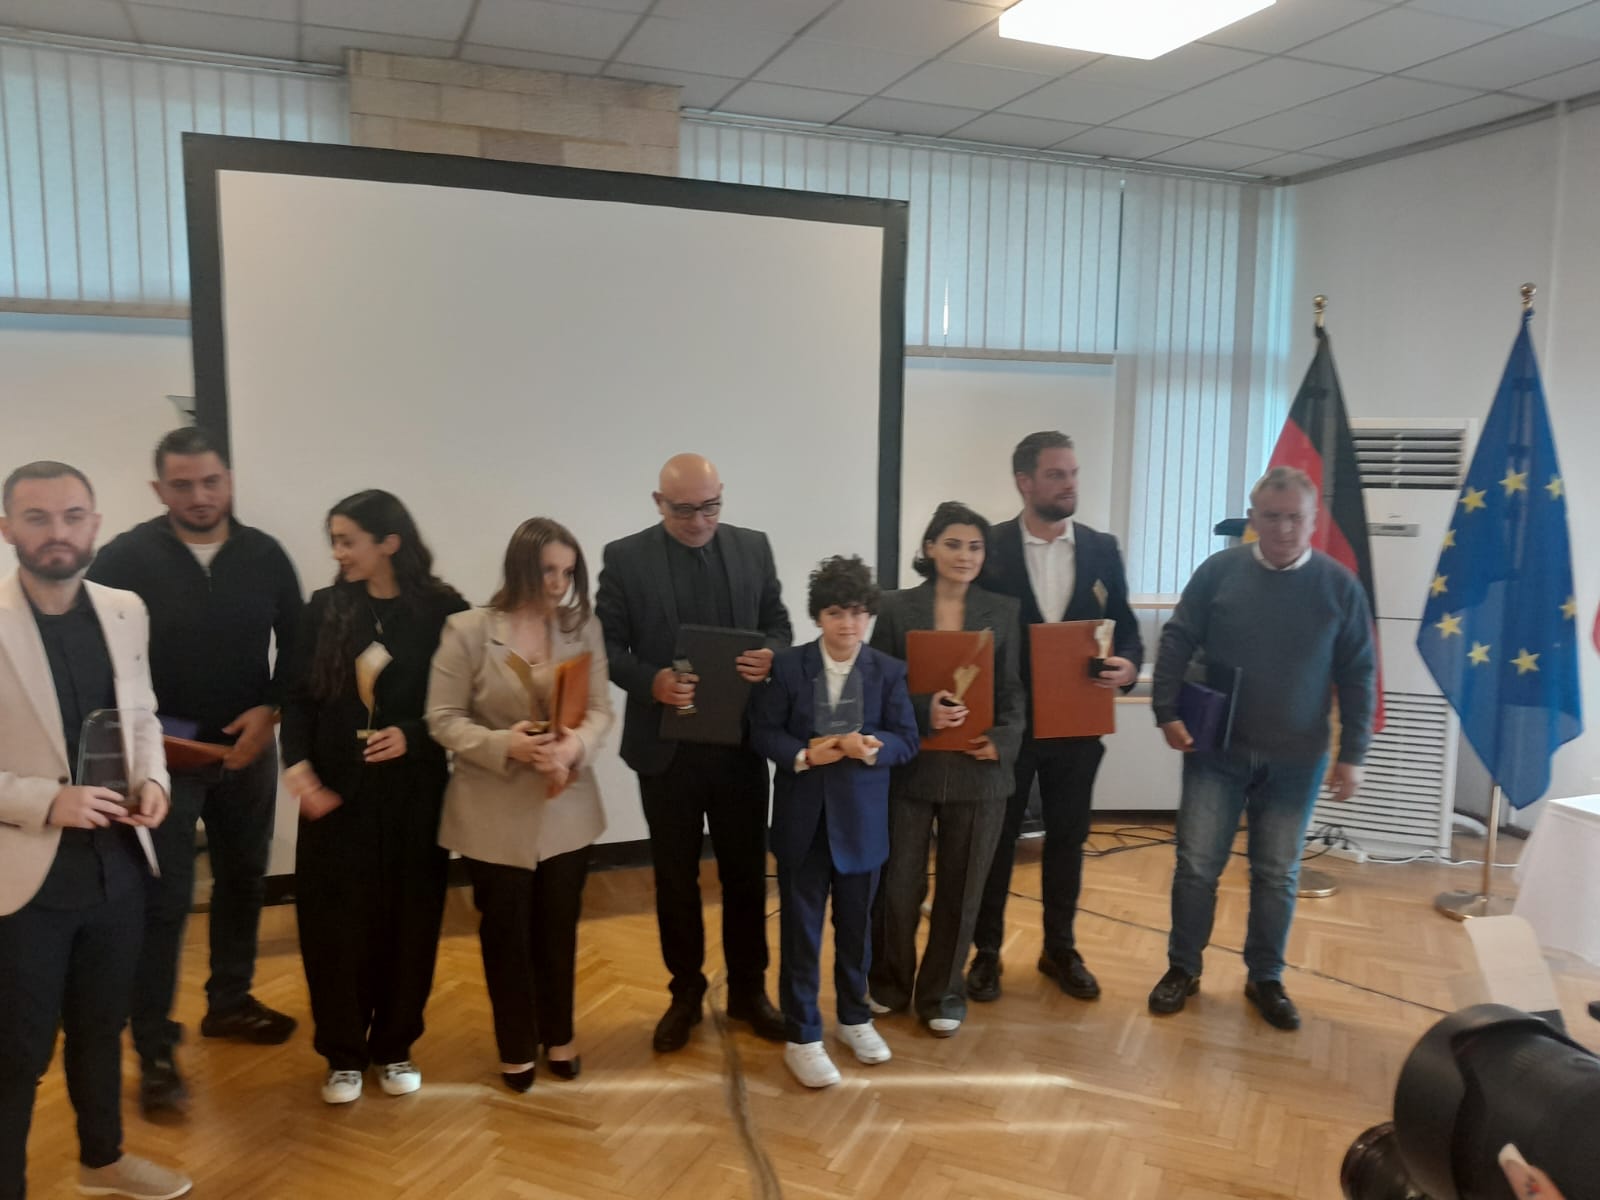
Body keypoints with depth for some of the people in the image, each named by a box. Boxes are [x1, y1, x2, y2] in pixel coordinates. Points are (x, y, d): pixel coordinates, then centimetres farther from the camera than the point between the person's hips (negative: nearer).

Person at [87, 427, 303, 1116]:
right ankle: (155, 1051, 11)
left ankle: (230, 1002, 35)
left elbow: (296, 646, 3)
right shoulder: (126, 558, -9)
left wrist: (271, 710, -10)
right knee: (163, 900, 0)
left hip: (248, 747, 4)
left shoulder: (265, 556, -1)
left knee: (243, 880, 16)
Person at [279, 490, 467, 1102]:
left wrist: (412, 736, -19)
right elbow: (298, 697, 3)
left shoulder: (442, 611, -6)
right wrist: (298, 763, -12)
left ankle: (395, 1046, 29)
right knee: (334, 923, 6)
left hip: (412, 792, -1)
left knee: (407, 921, 9)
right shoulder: (324, 608, 2)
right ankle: (344, 1053, 26)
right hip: (334, 791, 2)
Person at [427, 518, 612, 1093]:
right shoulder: (467, 629, -10)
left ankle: (558, 1035, 38)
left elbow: (601, 709, -4)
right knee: (506, 932, 13)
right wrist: (506, 745, -24)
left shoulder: (584, 627, -2)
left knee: (559, 928, 16)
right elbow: (442, 719, -10)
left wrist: (577, 744, -26)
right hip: (495, 812, -2)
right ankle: (517, 1047, 33)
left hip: (566, 807, 3)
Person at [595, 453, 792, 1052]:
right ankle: (685, 994, 30)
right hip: (667, 746, -1)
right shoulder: (625, 558, -5)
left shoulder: (753, 547, 2)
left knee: (746, 873, 12)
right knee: (675, 879, 12)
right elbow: (608, 644, -5)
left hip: (741, 742, 2)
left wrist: (770, 654, -15)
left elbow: (778, 622, 7)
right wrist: (650, 682, -23)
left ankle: (748, 991, 31)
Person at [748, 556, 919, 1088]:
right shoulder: (787, 666, -5)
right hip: (803, 818, -1)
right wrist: (803, 756, -20)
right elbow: (763, 732, -4)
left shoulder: (889, 671, -3)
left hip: (861, 818, 1)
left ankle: (854, 1017, 38)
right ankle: (802, 1038, 20)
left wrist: (872, 748, -23)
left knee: (856, 924, 17)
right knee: (800, 931, 7)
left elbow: (907, 740, -3)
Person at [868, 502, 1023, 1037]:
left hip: (977, 769, 1)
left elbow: (1013, 690, 4)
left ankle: (942, 993, 28)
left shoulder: (1003, 611, 5)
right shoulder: (897, 607, 0)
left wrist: (1003, 741, -12)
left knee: (961, 888, 10)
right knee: (898, 885, 6)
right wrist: (922, 711, -18)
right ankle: (889, 984, 30)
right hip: (910, 766, -1)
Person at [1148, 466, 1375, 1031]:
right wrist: (1167, 711, -7)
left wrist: (1352, 753, -2)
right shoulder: (1219, 571, -4)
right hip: (1216, 749, 0)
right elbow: (1176, 642, 0)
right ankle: (1183, 968, 21)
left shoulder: (1340, 586, -2)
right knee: (1197, 864, 4)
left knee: (1277, 875, 10)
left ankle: (1266, 980, 27)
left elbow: (1358, 675, 1)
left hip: (1295, 760, 1)